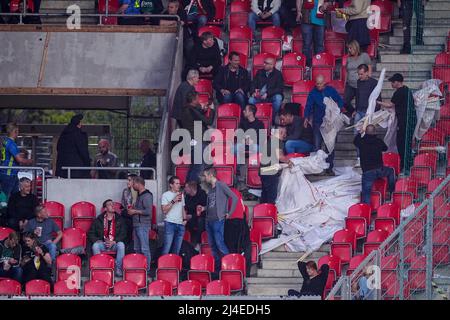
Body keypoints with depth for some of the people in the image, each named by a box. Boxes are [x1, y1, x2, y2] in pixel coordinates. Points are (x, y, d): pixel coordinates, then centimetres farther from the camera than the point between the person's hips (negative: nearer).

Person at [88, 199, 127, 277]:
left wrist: (114, 242, -15)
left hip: (114, 244, 0)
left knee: (121, 244, -34)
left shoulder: (120, 220, 9)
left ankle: (118, 269, -28)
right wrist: (97, 240, -11)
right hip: (102, 244, 0)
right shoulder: (98, 220, 9)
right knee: (95, 246, -33)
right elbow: (91, 234, 10)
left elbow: (123, 234, 2)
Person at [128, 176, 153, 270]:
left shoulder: (147, 196, -12)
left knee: (144, 248, -9)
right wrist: (132, 209, 14)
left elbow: (148, 211, -20)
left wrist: (135, 211, -13)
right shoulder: (139, 195, 19)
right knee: (137, 249, 11)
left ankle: (147, 268, -8)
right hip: (137, 224, 10)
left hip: (143, 225, -10)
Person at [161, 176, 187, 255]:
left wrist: (185, 219, 9)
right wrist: (173, 201, -16)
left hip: (180, 224, 6)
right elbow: (164, 210, -11)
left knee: (176, 250, 6)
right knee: (167, 248, -11)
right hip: (170, 223, -6)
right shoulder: (166, 195, -2)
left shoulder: (181, 195, 17)